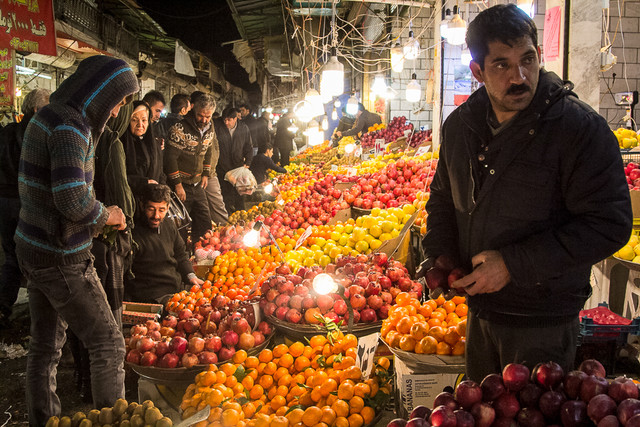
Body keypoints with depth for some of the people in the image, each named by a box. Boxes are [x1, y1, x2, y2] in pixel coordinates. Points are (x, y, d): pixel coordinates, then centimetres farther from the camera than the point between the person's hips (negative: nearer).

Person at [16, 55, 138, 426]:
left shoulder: (47, 117, 11)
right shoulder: (70, 127, -20)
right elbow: (74, 199, -29)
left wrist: (98, 216, 9)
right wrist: (106, 215, -10)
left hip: (34, 249, 10)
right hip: (62, 259, -10)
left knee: (46, 346, 18)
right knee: (108, 343, 0)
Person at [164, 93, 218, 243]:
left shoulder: (210, 129, 6)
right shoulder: (180, 128, -16)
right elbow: (170, 157, -17)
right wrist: (177, 184, -16)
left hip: (197, 184, 6)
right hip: (181, 184, -6)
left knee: (205, 224, 9)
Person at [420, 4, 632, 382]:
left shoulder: (581, 128, -18)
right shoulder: (459, 126, 1)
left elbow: (610, 224, -21)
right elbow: (443, 198, 16)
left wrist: (513, 264, -23)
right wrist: (439, 255, -2)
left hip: (543, 323, -5)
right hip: (479, 310, 6)